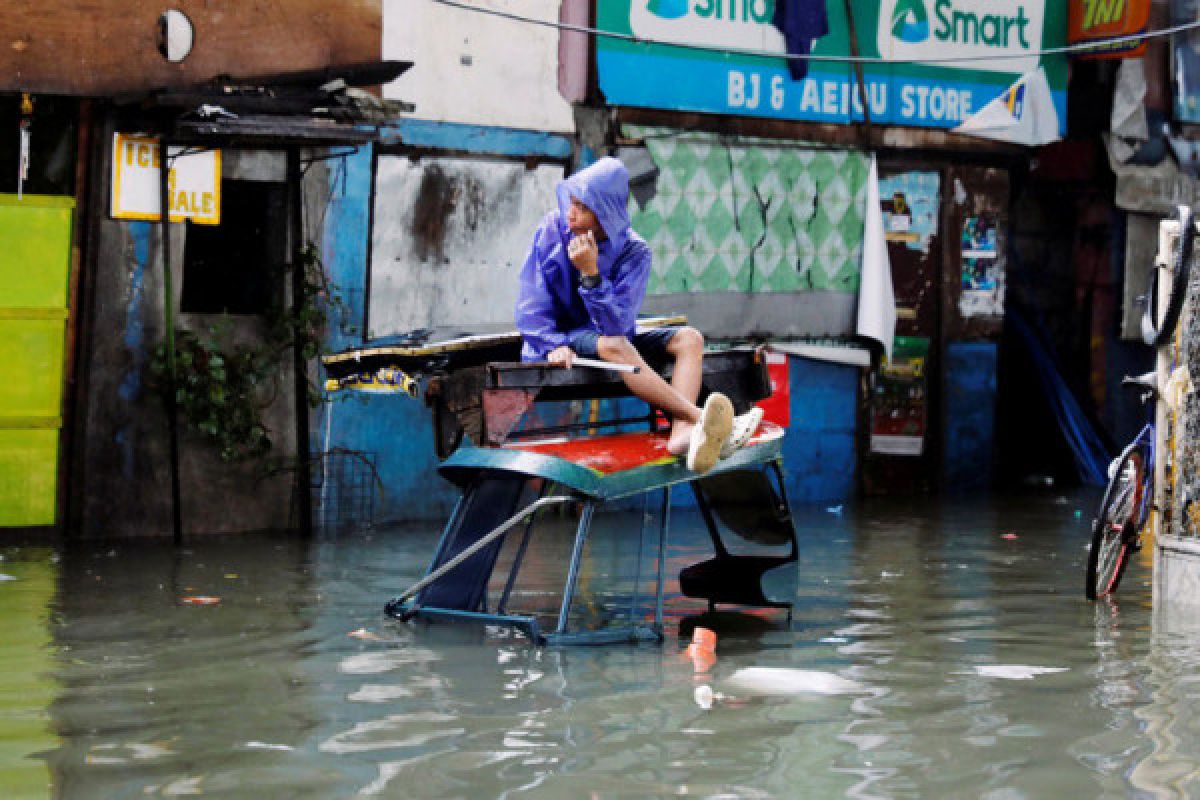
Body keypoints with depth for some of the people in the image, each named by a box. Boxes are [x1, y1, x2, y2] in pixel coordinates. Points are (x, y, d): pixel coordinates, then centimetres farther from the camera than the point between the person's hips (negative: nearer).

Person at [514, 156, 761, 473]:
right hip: (562, 338, -3)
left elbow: (618, 324, -22)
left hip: (611, 339, 3)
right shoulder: (552, 229, -8)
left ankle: (682, 434, -45)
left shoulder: (634, 252, -10)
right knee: (613, 344, -35)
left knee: (690, 339, -17)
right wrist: (553, 345, -25)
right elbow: (532, 303, -9)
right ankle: (700, 418, -47)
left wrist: (591, 274, -33)